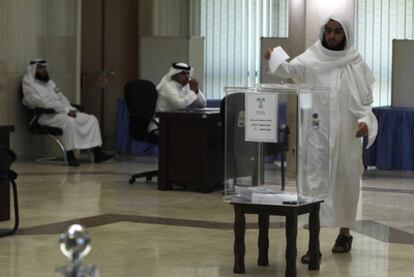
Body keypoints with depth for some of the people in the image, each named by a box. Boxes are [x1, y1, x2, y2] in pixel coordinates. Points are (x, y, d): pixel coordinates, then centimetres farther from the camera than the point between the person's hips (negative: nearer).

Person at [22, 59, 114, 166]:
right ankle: (70, 156, -32)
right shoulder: (29, 86, -7)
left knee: (91, 119, -5)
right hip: (46, 116, -9)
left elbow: (61, 98, 19)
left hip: (63, 112, 9)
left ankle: (97, 153, -11)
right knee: (69, 121, -38)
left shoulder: (49, 82, 21)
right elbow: (44, 104, -18)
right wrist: (66, 111, -20)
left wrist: (71, 110, -1)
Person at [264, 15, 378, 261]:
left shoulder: (356, 63, 3)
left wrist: (365, 120, -12)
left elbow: (366, 98, 5)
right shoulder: (312, 58, -1)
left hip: (347, 134, 1)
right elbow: (289, 69, -18)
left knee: (346, 183, 10)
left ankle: (345, 232, 30)